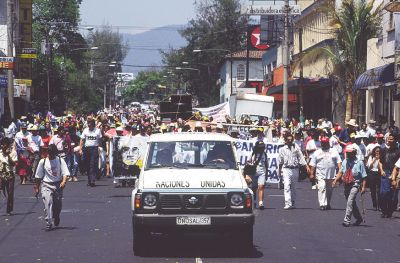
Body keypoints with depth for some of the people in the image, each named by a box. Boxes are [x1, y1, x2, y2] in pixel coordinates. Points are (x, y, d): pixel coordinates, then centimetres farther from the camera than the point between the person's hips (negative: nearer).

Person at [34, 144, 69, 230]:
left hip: (58, 185, 1)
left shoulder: (60, 161, -2)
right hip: (46, 185, -1)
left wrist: (64, 181, -29)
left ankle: (56, 217, 42)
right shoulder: (43, 162, -1)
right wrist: (37, 188, 9)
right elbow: (38, 176, 8)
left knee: (58, 204, 10)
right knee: (47, 202, -17)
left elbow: (65, 173, -10)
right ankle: (48, 223, -19)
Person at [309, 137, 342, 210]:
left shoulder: (334, 151, 11)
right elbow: (313, 165, 6)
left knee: (329, 190, 9)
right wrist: (311, 174, -1)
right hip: (321, 175, -2)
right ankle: (322, 204, -19)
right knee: (321, 188, -15)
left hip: (331, 175, 2)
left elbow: (338, 162, 5)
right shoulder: (317, 153, 9)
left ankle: (328, 204, 23)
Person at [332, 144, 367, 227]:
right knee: (352, 203, 17)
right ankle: (358, 218, 34)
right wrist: (335, 180, -5)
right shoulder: (345, 162, 9)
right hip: (346, 185, 6)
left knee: (350, 202, -19)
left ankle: (347, 220, -22)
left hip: (355, 185, -6)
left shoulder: (359, 163, -7)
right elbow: (340, 172, 10)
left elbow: (364, 176, -5)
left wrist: (363, 187, -10)